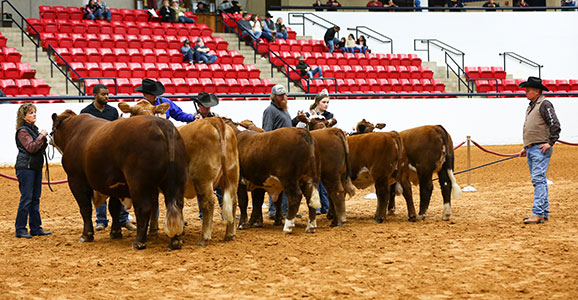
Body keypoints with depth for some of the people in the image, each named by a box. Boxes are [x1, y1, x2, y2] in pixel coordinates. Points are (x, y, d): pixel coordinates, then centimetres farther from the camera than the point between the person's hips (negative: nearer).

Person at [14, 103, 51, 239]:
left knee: (35, 198, 10)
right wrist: (42, 136, -14)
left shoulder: (34, 129, 15)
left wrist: (44, 142, 2)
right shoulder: (23, 131, -10)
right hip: (25, 168, -9)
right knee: (26, 198, -8)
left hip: (36, 167, 9)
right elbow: (31, 148, -20)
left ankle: (36, 228, 15)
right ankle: (20, 229, -3)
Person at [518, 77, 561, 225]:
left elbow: (555, 125, -18)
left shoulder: (544, 104, -11)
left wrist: (550, 143, -20)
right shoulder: (531, 106, 19)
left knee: (538, 179, -13)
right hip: (531, 149, 10)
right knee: (538, 180, 12)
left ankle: (538, 213, -16)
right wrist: (526, 147, 24)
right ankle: (544, 212, 18)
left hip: (541, 149, -10)